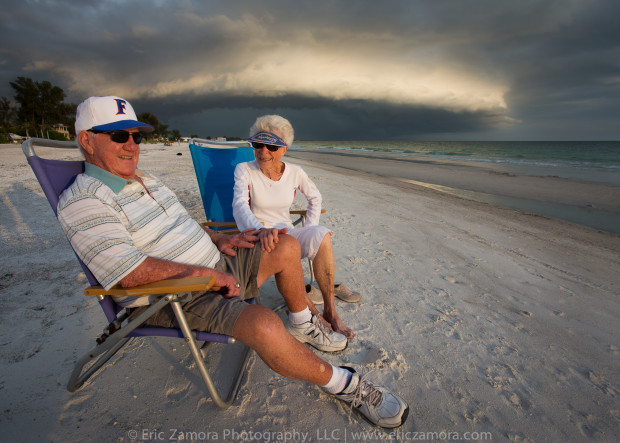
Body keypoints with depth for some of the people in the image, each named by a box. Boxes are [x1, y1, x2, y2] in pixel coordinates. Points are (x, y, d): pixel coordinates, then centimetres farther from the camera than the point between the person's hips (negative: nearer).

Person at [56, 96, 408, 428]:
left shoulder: (146, 181, 16)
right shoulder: (84, 200, -14)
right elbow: (131, 273, -23)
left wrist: (219, 239, 4)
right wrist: (206, 274, -20)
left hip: (216, 265, 10)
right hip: (178, 298, -9)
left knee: (287, 248, 8)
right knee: (265, 326, -34)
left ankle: (303, 323, 27)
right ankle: (341, 383, -6)